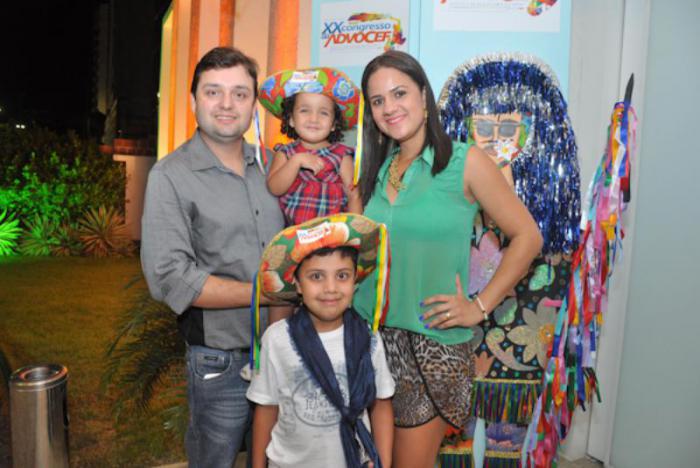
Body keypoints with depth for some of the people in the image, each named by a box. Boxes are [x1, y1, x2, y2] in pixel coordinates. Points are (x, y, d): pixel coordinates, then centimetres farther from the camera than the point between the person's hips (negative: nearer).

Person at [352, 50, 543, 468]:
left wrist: (480, 307, -9)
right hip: (370, 333, 4)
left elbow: (527, 237, -6)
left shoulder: (465, 161, -7)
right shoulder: (377, 168, 7)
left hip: (432, 343, -4)